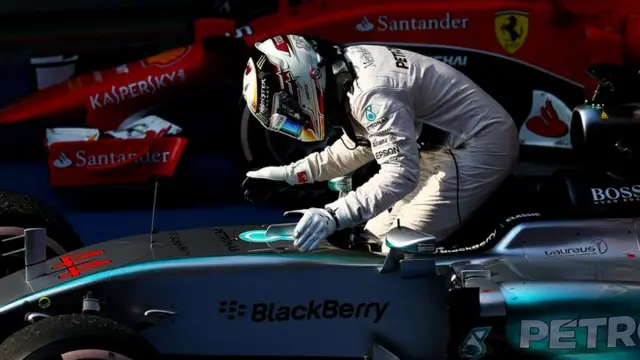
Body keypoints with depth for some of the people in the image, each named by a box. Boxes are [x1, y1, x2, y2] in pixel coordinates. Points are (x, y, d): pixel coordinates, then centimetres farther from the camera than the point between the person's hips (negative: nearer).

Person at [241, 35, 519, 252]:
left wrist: (333, 216, -44)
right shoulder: (345, 66, 1)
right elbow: (362, 144, 16)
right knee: (376, 237, 10)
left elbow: (402, 174, -36)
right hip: (449, 143, 11)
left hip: (478, 147, -11)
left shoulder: (370, 93, -30)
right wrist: (290, 174, 11)